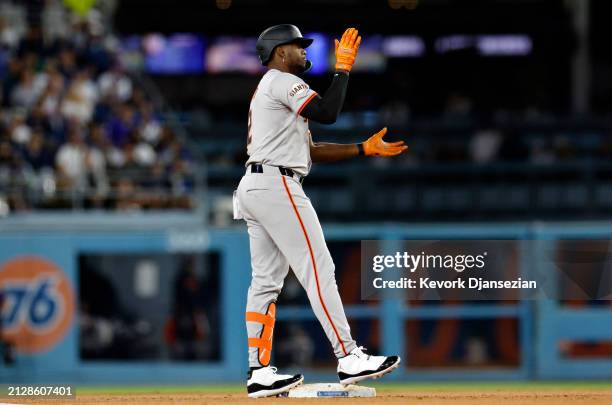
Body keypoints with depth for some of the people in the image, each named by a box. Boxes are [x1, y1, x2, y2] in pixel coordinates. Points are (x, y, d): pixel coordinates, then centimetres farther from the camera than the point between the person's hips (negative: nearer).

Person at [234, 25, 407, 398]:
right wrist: (343, 67, -9)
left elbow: (310, 151, 23)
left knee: (266, 280, 6)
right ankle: (349, 359, -15)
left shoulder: (268, 90, 27)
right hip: (278, 185, -10)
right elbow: (327, 113, -19)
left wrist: (365, 149, 18)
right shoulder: (282, 81, -4)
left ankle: (260, 371, 3)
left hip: (253, 187, 10)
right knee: (318, 271, -11)